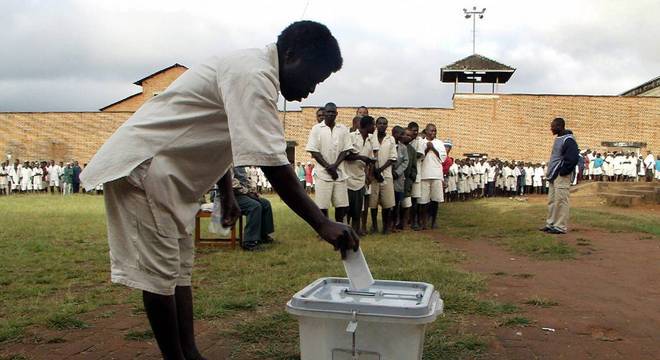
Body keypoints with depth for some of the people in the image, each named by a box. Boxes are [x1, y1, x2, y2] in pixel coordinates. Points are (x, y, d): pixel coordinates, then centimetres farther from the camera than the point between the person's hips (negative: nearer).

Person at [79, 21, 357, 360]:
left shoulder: (248, 68, 12)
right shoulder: (254, 75, -21)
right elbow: (272, 163, -30)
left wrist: (227, 195, 23)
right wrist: (323, 224, -29)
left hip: (167, 173, 11)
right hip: (141, 167, -11)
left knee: (179, 269, 11)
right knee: (159, 273, -5)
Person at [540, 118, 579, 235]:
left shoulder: (568, 140, -14)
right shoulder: (558, 139, 16)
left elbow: (572, 159, -22)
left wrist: (562, 172, -17)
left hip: (561, 176, -10)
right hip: (553, 176, 10)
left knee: (560, 201, -6)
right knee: (551, 201, 12)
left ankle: (561, 227, -2)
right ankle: (551, 224, 20)